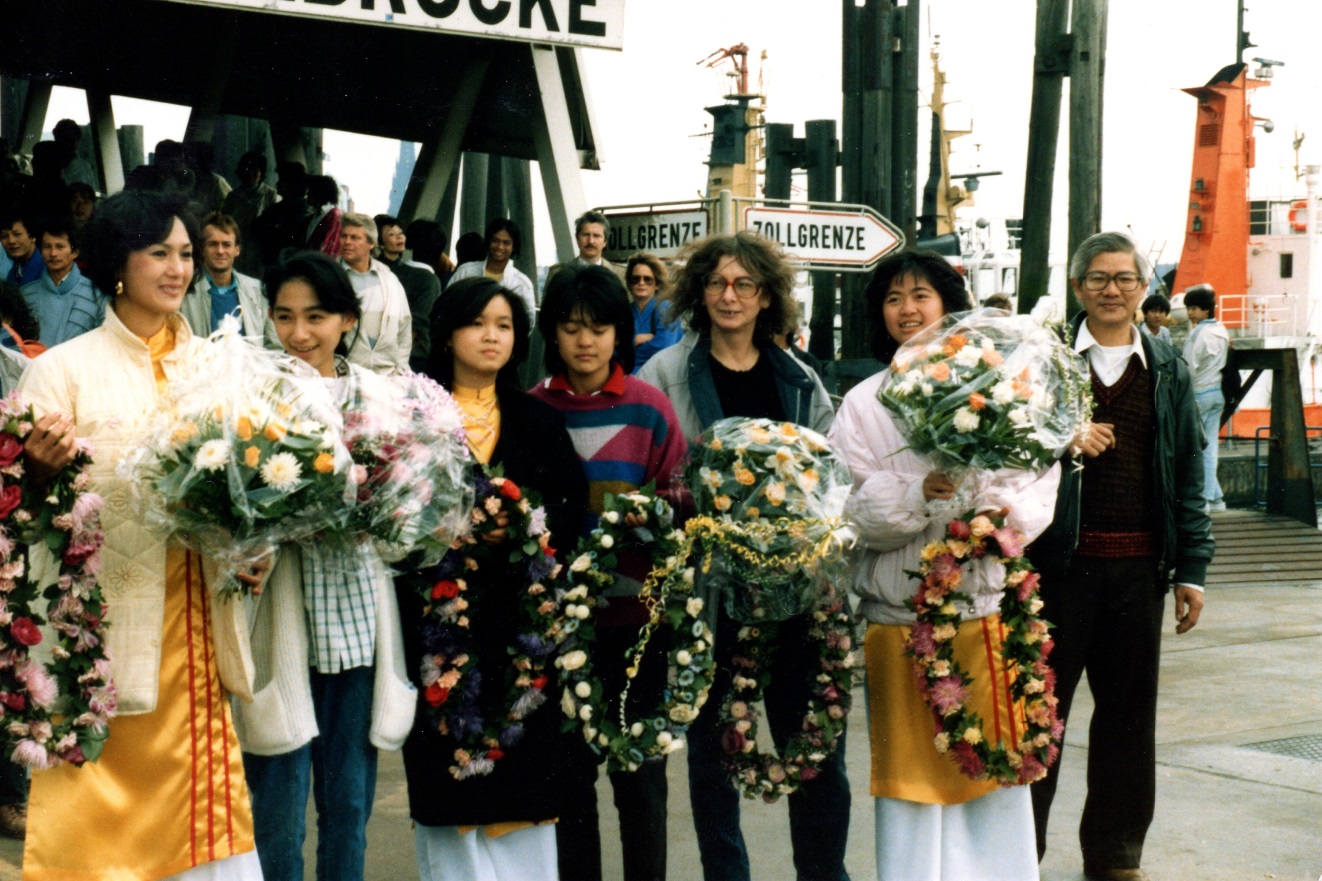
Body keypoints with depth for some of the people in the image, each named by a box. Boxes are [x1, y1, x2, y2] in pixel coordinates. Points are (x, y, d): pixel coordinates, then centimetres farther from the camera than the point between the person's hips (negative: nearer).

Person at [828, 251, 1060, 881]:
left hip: (988, 606, 1)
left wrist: (1006, 515, -16)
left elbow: (1040, 477, 4)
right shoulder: (864, 404, 6)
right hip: (901, 614, 0)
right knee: (914, 769, 3)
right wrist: (919, 494, -19)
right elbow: (850, 508, -3)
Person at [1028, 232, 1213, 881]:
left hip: (1138, 565, 3)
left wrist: (1192, 568, 5)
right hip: (1059, 560, -3)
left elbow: (1189, 475, 11)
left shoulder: (1167, 371, 11)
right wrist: (1059, 442, -16)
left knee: (1129, 711, 10)